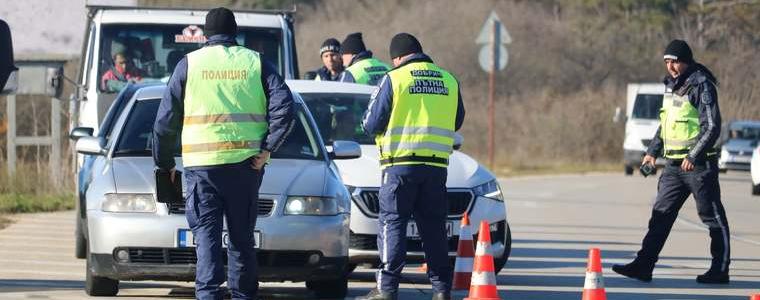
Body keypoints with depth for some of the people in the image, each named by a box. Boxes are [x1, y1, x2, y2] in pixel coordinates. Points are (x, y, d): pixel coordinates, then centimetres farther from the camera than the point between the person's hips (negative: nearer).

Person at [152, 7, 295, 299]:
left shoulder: (189, 64, 6)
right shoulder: (255, 62, 8)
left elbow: (166, 118, 7)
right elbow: (284, 106, -3)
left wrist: (164, 163, 17)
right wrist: (266, 149, -1)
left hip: (201, 165, -1)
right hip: (246, 164, 2)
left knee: (207, 234, -2)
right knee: (242, 236, 11)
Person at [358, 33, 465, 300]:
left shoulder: (394, 79, -5)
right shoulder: (449, 81, 8)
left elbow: (372, 124, -3)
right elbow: (457, 121, 19)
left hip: (400, 161, -4)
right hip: (437, 165, 4)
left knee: (392, 223, 0)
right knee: (433, 226, 9)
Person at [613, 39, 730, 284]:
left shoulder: (702, 86, -12)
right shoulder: (672, 85, 14)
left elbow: (712, 127, -17)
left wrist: (694, 156, -23)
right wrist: (653, 151, 19)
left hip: (698, 163, -8)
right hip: (674, 163, 8)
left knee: (713, 217, 1)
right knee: (661, 215, 3)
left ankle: (720, 270, 7)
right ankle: (643, 266, 2)